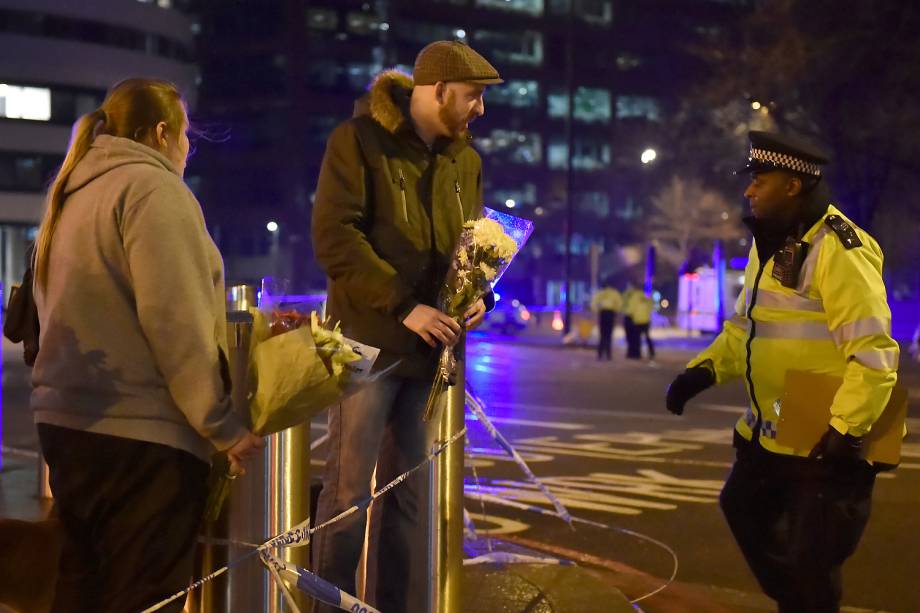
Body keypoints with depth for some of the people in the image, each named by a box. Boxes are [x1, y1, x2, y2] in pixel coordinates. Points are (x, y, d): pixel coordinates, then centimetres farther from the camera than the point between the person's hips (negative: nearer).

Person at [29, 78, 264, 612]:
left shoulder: (76, 195, 17)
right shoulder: (153, 188, -10)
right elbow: (173, 320, -19)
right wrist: (221, 423, -14)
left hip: (69, 419, 9)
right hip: (141, 432, -9)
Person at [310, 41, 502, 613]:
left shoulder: (466, 160, 13)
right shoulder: (359, 141, -6)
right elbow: (334, 237, -14)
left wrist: (480, 294, 0)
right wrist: (403, 305, -20)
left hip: (431, 345, 6)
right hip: (370, 339, -6)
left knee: (409, 493, 10)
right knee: (349, 490, -3)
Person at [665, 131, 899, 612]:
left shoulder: (839, 250, -22)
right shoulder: (769, 244, 10)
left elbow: (873, 353, -26)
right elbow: (745, 326, 18)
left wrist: (845, 430, -28)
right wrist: (703, 370, 3)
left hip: (827, 440, -10)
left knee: (811, 559, -2)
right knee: (744, 508, 25)